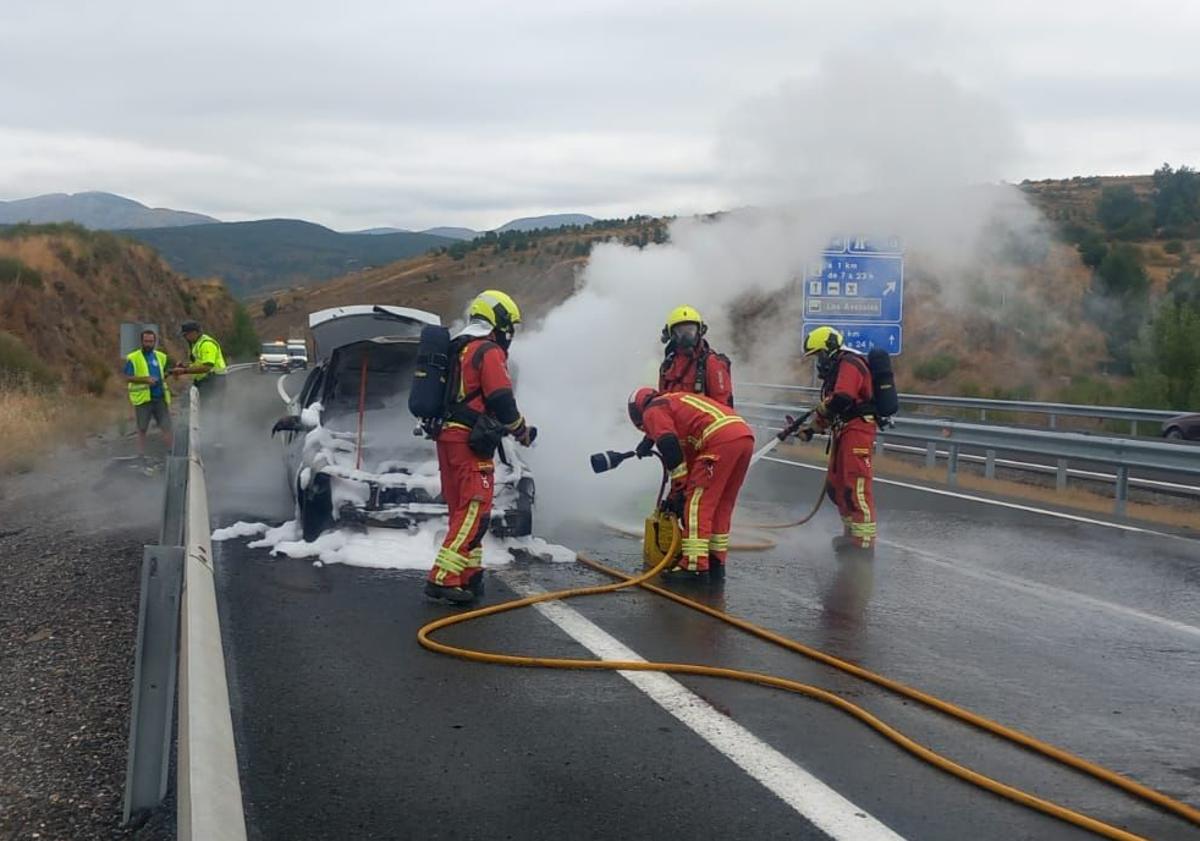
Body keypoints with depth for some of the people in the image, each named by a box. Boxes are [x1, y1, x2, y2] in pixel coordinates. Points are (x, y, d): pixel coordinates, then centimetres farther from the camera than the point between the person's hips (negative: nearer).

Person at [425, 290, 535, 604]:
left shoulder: (458, 349, 20)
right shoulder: (490, 352, -9)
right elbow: (502, 401, -14)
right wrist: (522, 431, 2)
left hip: (448, 437, 10)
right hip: (470, 441, -10)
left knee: (462, 510, 15)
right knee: (476, 511, -10)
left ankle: (468, 574, 21)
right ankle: (443, 579, -16)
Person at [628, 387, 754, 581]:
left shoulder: (653, 411, 11)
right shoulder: (675, 400, 37)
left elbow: (670, 449, -3)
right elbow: (691, 452, 37)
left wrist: (679, 490, 4)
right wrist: (681, 491, 38)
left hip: (721, 438, -9)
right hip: (746, 435, 9)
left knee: (698, 503, -4)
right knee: (721, 506, 17)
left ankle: (694, 565, -7)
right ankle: (716, 563, 21)